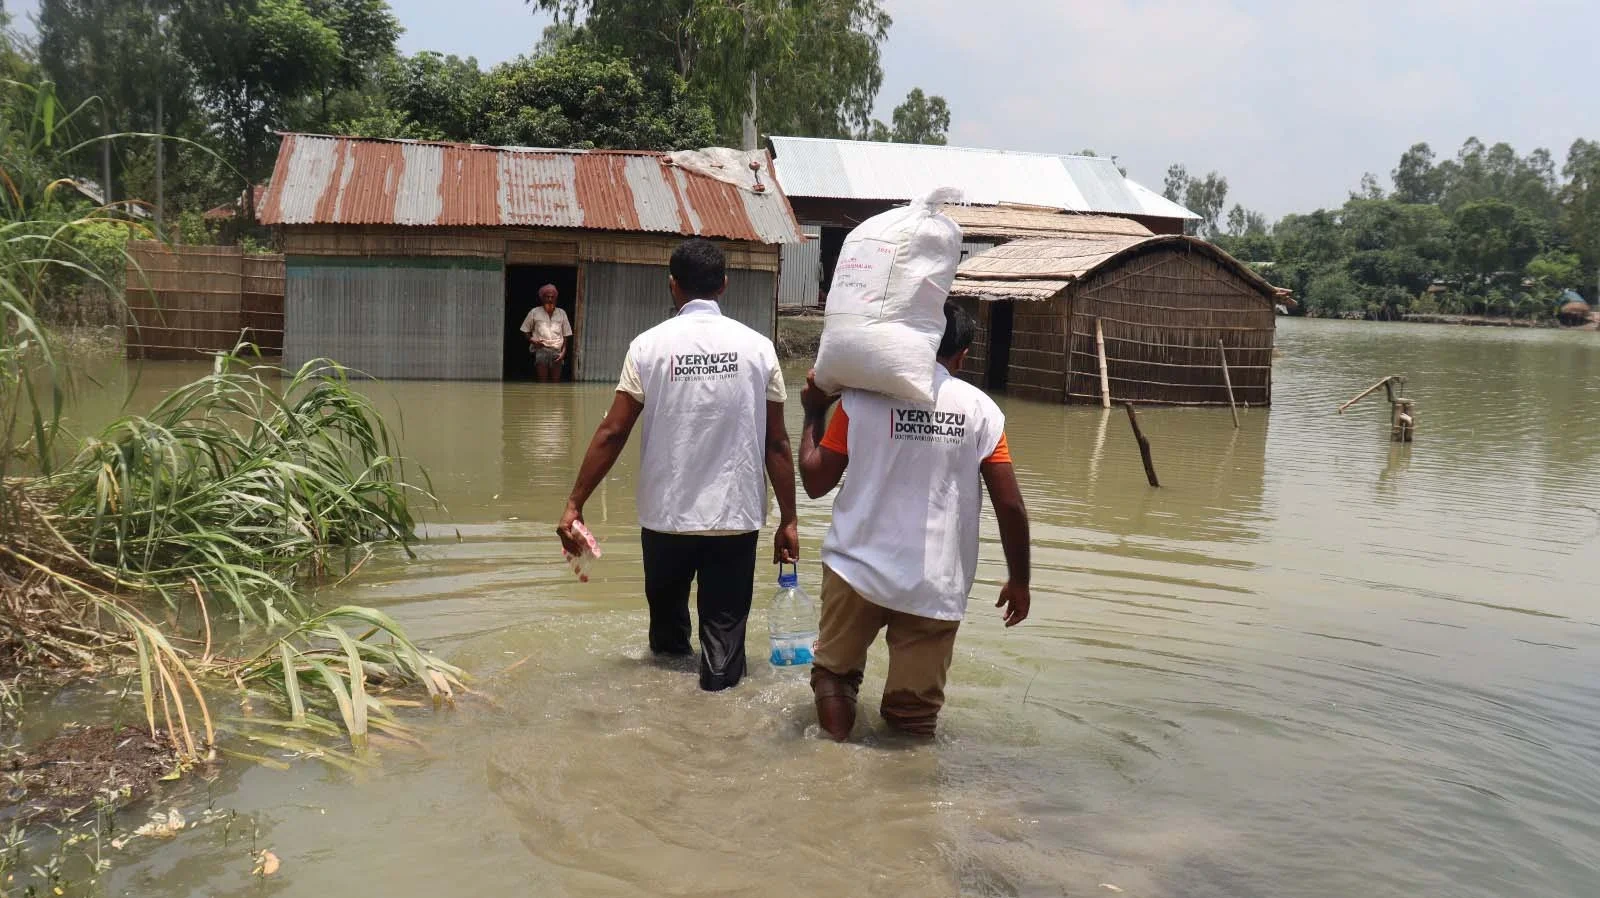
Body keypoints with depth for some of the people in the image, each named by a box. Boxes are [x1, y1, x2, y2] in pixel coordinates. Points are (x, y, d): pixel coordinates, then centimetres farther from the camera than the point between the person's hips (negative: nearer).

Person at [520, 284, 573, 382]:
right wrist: (532, 340, -7)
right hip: (541, 351, -2)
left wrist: (563, 351, 1)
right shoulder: (535, 312, 8)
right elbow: (525, 331, 12)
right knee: (542, 383, -7)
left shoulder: (561, 313, 13)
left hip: (557, 352, 2)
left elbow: (566, 335, 13)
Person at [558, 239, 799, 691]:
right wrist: (788, 520, 4)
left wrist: (575, 504, 1)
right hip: (735, 517, 0)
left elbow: (611, 433, -6)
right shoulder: (757, 347, -1)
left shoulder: (650, 345, -3)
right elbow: (776, 442, -2)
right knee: (724, 625, 6)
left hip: (667, 515, 1)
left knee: (667, 607, 21)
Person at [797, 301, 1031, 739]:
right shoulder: (980, 408, 0)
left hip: (858, 568, 0)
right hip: (937, 586, 0)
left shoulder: (863, 396, -2)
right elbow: (1011, 507, -2)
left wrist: (813, 413, 16)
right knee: (914, 714, 10)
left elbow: (816, 481, 2)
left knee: (834, 671, 21)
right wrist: (1019, 581, 10)